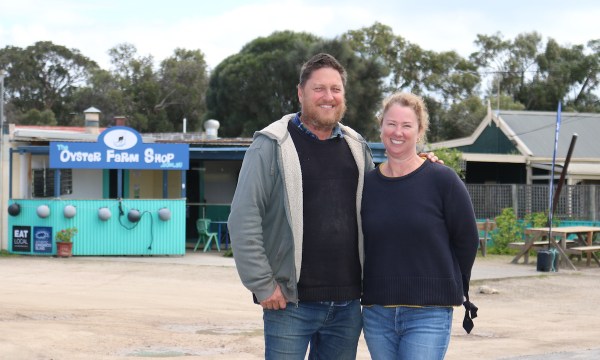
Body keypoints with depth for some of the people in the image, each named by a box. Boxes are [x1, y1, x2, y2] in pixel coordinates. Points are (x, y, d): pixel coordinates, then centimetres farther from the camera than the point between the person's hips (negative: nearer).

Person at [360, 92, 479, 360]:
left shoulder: (442, 180, -5)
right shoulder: (367, 184, 5)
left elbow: (467, 240, 1)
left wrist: (445, 285, 10)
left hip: (429, 314, -4)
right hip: (376, 314, 4)